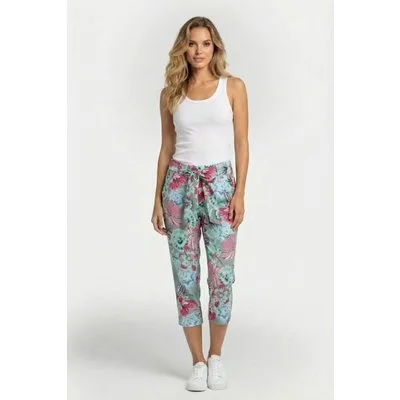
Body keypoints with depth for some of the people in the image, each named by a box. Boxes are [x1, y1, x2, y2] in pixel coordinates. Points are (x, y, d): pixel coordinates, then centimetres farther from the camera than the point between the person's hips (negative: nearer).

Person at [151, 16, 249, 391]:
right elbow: (166, 148, 9)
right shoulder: (170, 93, 6)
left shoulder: (233, 86, 2)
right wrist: (158, 199, 5)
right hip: (180, 184, 1)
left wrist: (239, 192, -8)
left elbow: (241, 143, 0)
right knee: (185, 275, 2)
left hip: (219, 183, -1)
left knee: (221, 276, -1)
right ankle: (197, 361, 16)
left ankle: (216, 356, 19)